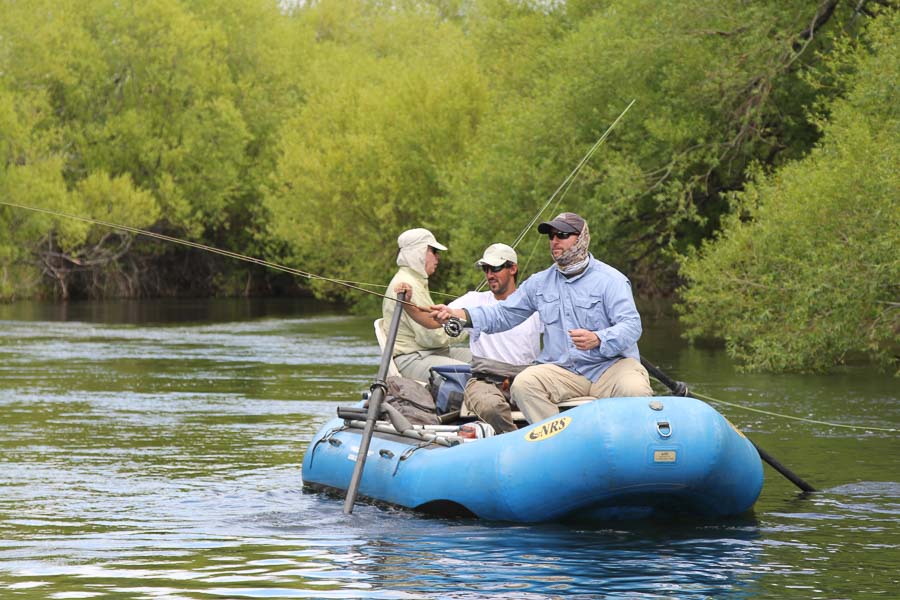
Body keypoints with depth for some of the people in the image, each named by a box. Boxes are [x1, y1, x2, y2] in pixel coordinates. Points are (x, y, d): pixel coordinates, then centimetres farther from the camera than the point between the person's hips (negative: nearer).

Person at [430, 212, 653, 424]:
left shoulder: (610, 280, -2)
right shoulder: (540, 283, 15)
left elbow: (631, 326, -13)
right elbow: (502, 314, 15)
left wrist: (598, 340, -34)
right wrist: (458, 315, -1)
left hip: (611, 365, -4)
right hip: (563, 371, 4)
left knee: (635, 390, -34)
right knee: (523, 384, -24)